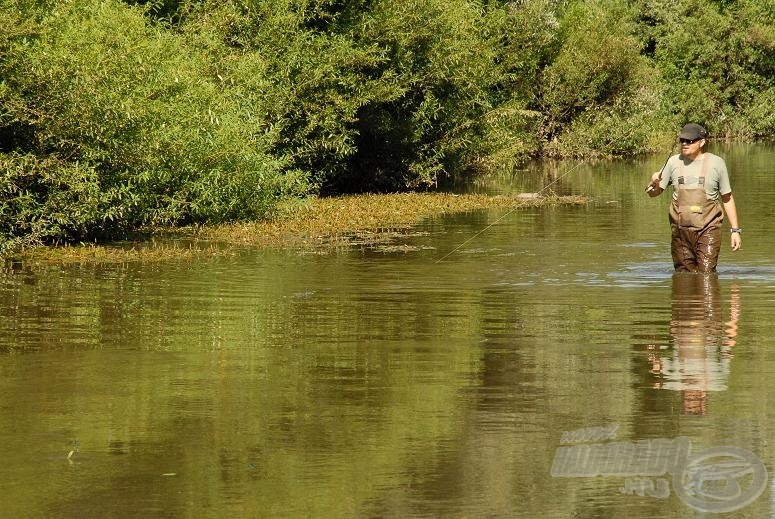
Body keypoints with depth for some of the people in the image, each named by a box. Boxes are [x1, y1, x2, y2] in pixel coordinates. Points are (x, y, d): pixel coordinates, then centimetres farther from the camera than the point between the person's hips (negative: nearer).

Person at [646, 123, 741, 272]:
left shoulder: (716, 163, 2)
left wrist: (735, 230, 5)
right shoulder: (674, 162, 7)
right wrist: (654, 184, -13)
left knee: (706, 275, -14)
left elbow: (727, 199, 9)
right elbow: (654, 193, 13)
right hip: (680, 230, 3)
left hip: (708, 228, -3)